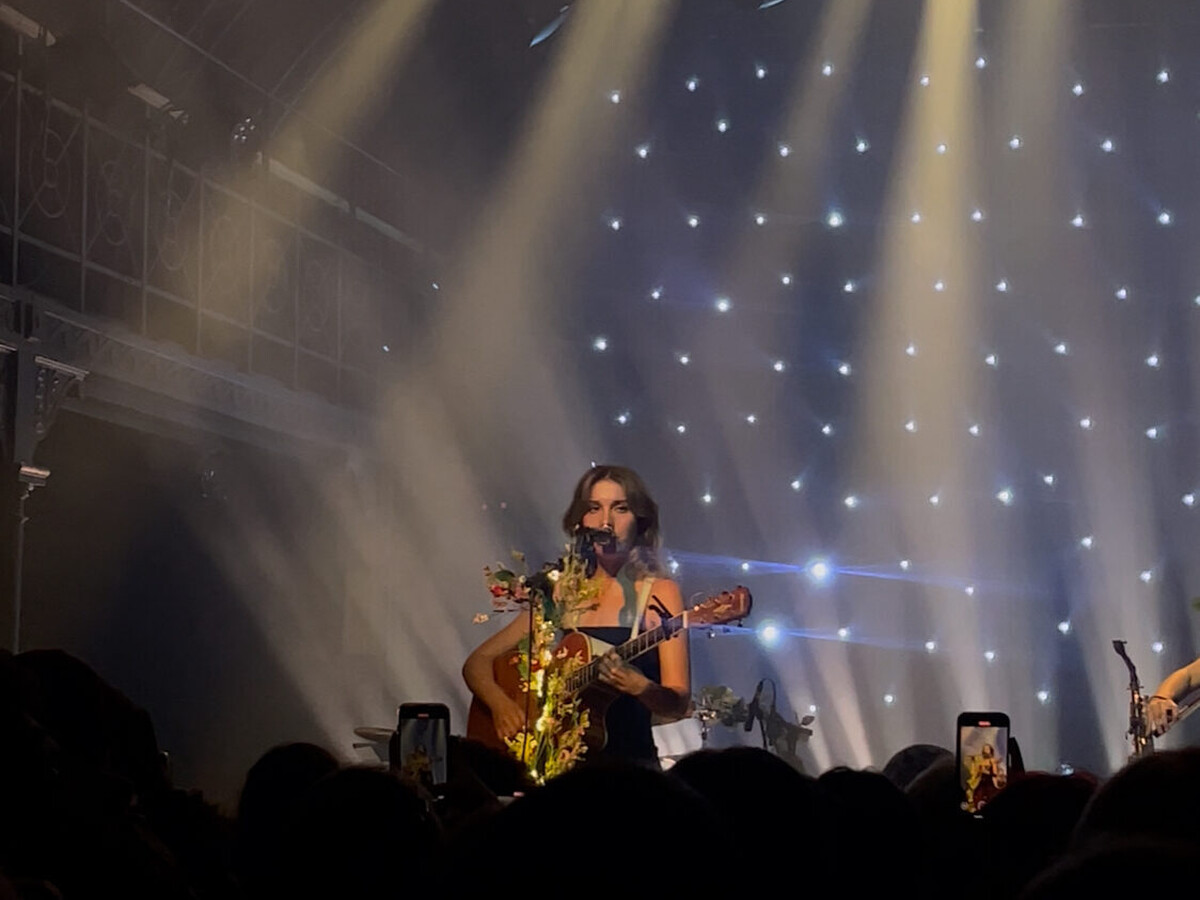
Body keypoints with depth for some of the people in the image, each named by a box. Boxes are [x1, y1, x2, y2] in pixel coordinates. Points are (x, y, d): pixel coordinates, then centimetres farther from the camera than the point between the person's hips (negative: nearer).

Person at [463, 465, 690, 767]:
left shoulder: (658, 593, 4)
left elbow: (678, 705, -3)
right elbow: (477, 662, 16)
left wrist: (639, 687, -23)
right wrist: (500, 705, -4)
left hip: (630, 758, -3)